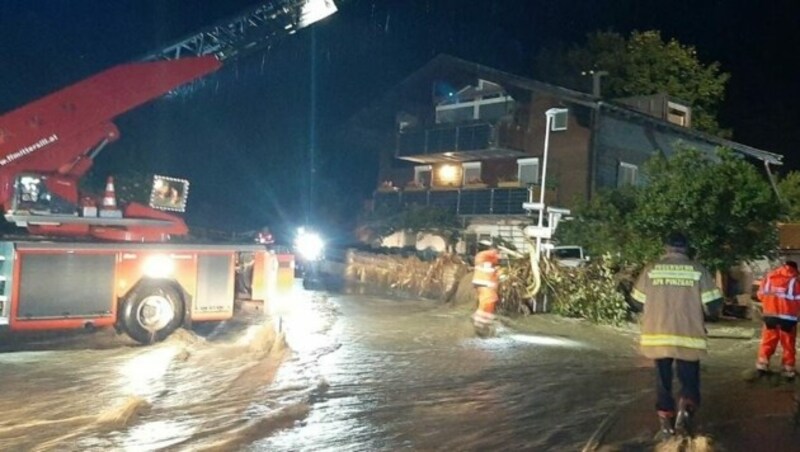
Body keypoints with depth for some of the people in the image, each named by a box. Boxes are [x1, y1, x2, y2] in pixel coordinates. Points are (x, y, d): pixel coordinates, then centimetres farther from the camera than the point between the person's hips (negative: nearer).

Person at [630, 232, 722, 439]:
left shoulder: (651, 269, -1)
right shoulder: (698, 270, -3)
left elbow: (638, 303, 4)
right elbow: (712, 305, -3)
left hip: (657, 336, 1)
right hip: (688, 337, -1)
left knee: (663, 382, 14)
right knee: (690, 381, 12)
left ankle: (666, 425, 16)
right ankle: (684, 413, -12)